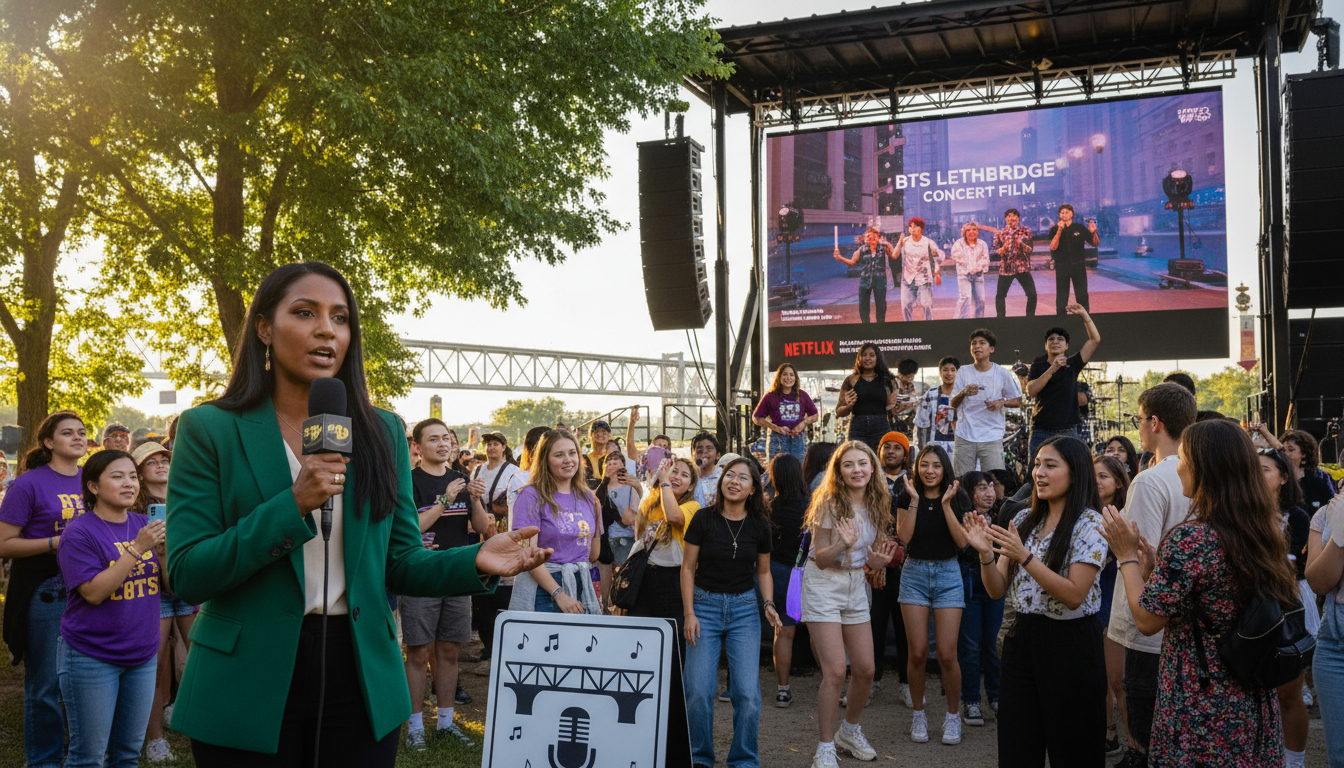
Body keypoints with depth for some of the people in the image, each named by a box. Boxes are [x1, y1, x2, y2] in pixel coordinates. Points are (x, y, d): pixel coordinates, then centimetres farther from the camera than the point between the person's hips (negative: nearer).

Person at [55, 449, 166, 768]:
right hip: (92, 658, -5)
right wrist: (138, 548, -24)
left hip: (142, 654, 5)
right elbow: (94, 592, -20)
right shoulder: (79, 532, -11)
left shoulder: (144, 524, 5)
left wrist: (163, 549, -14)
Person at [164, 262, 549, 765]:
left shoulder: (383, 432, 6)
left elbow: (400, 564, 5)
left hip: (360, 677, 3)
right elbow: (187, 576, -10)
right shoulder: (209, 430, -4)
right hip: (250, 685, -3)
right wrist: (292, 507, -21)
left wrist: (474, 562, -14)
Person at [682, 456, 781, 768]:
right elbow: (688, 567, 0)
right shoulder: (704, 519, -5)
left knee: (747, 692, -6)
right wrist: (689, 613, -6)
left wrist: (769, 604, -5)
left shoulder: (759, 525, 1)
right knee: (699, 690, -6)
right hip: (705, 604, -1)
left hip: (744, 607, 1)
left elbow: (763, 572, 12)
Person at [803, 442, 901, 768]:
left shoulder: (876, 503, 2)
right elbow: (820, 559, -13)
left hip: (856, 585, 6)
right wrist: (843, 544, -32)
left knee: (865, 669, 7)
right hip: (823, 585, -6)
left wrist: (877, 560, -9)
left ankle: (850, 730, 33)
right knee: (835, 670, -12)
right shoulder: (829, 503, -15)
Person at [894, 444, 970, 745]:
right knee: (918, 653, -1)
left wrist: (946, 504, -15)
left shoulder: (957, 498, 1)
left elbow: (962, 541, -9)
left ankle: (953, 715, 15)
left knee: (947, 655, -5)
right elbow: (903, 536, -9)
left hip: (947, 574, 0)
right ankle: (918, 714, 17)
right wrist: (914, 501, -14)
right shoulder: (907, 497, 2)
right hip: (914, 573, 1)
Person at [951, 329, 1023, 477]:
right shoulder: (963, 372, 6)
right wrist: (963, 393, -19)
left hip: (992, 438, -1)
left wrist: (1002, 402, -10)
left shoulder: (1003, 373, 3)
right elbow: (953, 404, 2)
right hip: (964, 437, 1)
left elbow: (1018, 402, 11)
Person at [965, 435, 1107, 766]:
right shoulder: (1023, 520, 8)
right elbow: (998, 590, 7)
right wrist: (985, 554, -12)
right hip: (1022, 637, 5)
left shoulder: (1090, 525, -9)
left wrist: (1024, 557, -24)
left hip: (1069, 643, -5)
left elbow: (1074, 596, -18)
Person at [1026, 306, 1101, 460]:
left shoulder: (1072, 365, 9)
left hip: (1067, 430, 0)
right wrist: (1052, 369, -18)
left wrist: (1084, 315, -7)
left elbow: (1095, 339, 2)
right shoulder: (1038, 366, 7)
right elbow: (1031, 391, -10)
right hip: (1041, 430, 0)